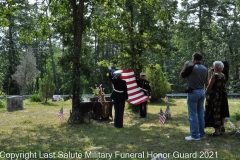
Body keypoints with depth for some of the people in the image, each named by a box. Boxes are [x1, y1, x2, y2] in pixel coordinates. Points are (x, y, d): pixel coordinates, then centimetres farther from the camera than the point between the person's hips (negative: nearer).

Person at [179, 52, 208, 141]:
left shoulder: (191, 67, -14)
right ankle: (201, 133, 18)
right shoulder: (205, 69, 6)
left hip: (193, 92, -7)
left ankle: (195, 135, -1)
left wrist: (185, 66, 6)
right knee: (201, 114, 13)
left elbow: (181, 76, -3)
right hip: (202, 92, 7)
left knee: (193, 115, -3)